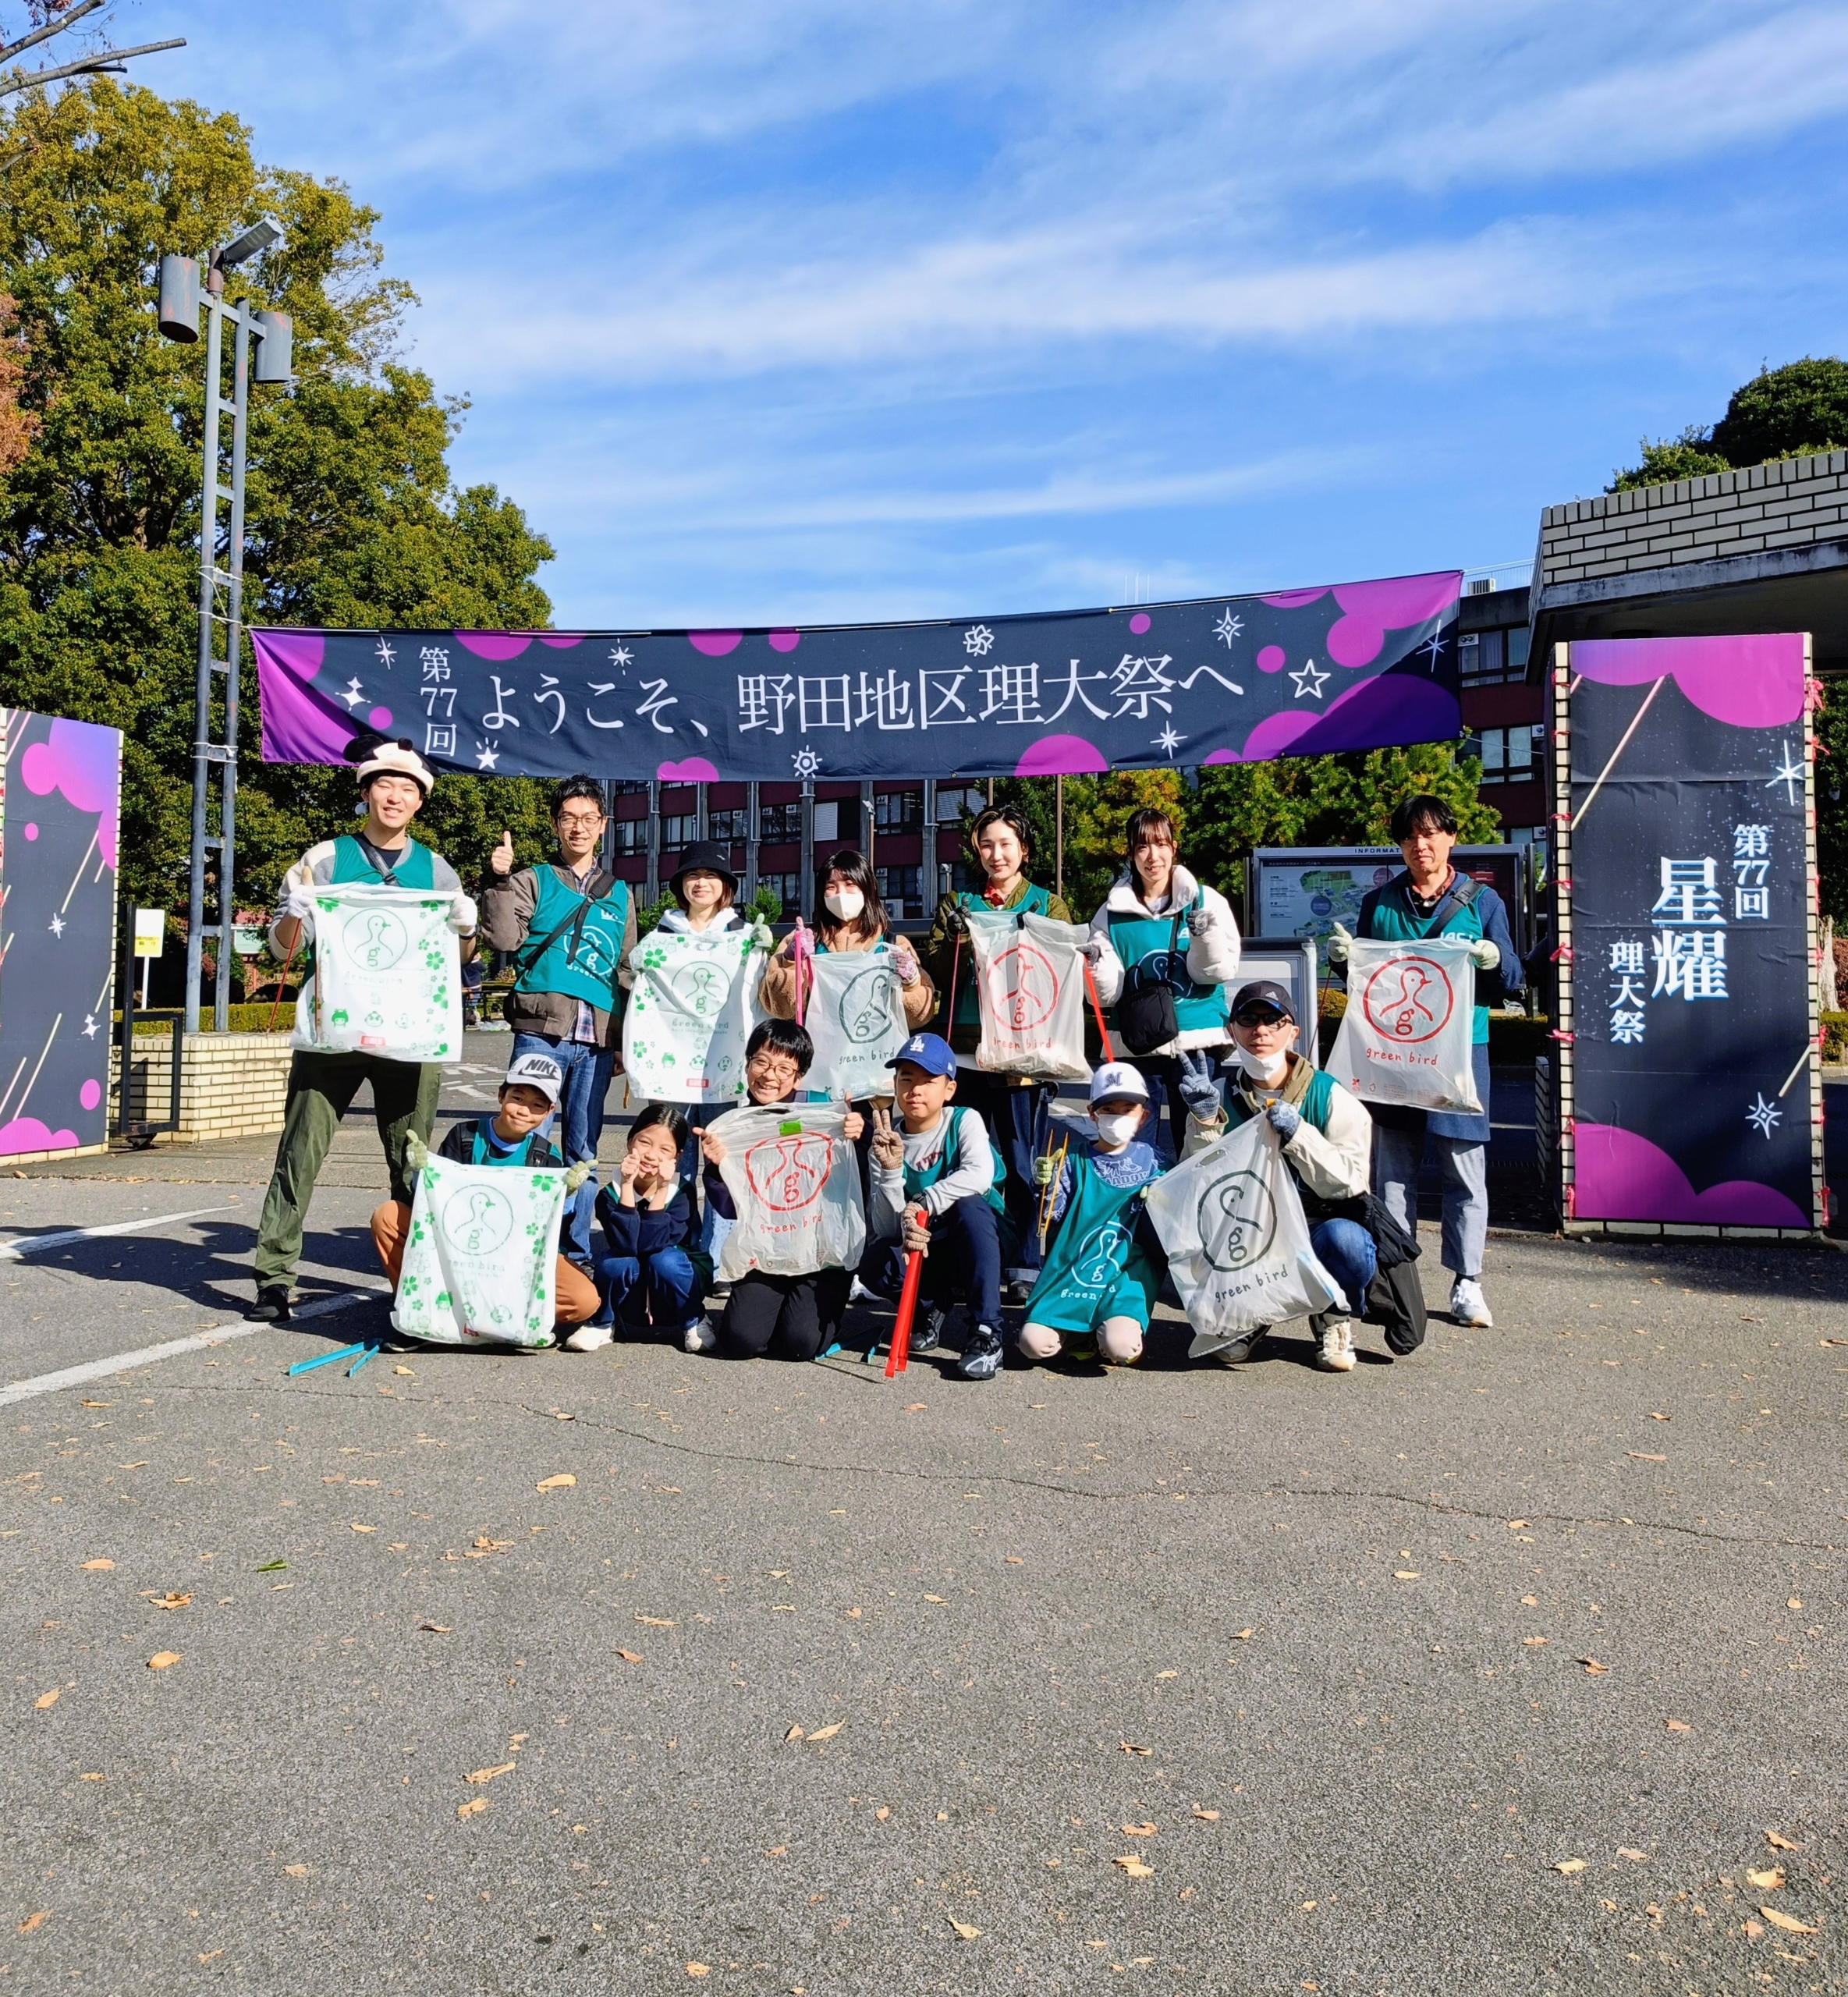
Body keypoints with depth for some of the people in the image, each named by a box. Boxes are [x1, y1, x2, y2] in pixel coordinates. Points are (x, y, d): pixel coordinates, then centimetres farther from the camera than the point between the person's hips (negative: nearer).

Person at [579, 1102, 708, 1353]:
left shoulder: (682, 1193, -13)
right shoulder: (611, 1193, -11)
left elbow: (652, 1243, -27)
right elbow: (627, 1245, -27)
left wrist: (661, 1189, -28)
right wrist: (627, 1185, -29)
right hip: (631, 1303, 1)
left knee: (664, 1260, -30)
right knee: (615, 1263, -28)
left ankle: (692, 1323, -4)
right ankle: (602, 1325, 0)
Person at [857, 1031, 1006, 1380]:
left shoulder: (964, 1121, -10)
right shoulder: (887, 1143, -5)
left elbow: (980, 1174, -31)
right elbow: (885, 1228, -12)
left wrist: (925, 1203, -37)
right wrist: (891, 1170, -26)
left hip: (976, 1243, -2)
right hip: (920, 1251, 2)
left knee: (969, 1206, -35)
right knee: (873, 1266, -29)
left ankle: (986, 1332, -30)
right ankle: (935, 1304, 5)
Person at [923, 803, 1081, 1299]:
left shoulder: (1048, 904, 10)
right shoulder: (958, 904, 13)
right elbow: (937, 972, 5)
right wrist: (958, 939, -11)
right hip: (967, 1048, 2)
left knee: (1022, 1163, 1)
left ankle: (1023, 1266, 11)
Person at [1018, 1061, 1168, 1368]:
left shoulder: (1150, 1159, 8)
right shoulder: (1076, 1161, 6)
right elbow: (1054, 1217, 3)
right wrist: (1045, 1187, -14)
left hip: (1125, 1278, -1)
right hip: (1070, 1276, 1)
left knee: (1122, 1346, -29)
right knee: (1034, 1343, -20)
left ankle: (1105, 1338, 7)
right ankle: (1076, 1335, 11)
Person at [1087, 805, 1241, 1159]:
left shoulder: (1206, 901, 1)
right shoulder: (1114, 912, 4)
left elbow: (1220, 972, -3)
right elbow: (1108, 992, 3)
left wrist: (1206, 935, -20)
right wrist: (1094, 964, -17)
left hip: (1197, 1042, -1)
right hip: (1136, 1046, 1)